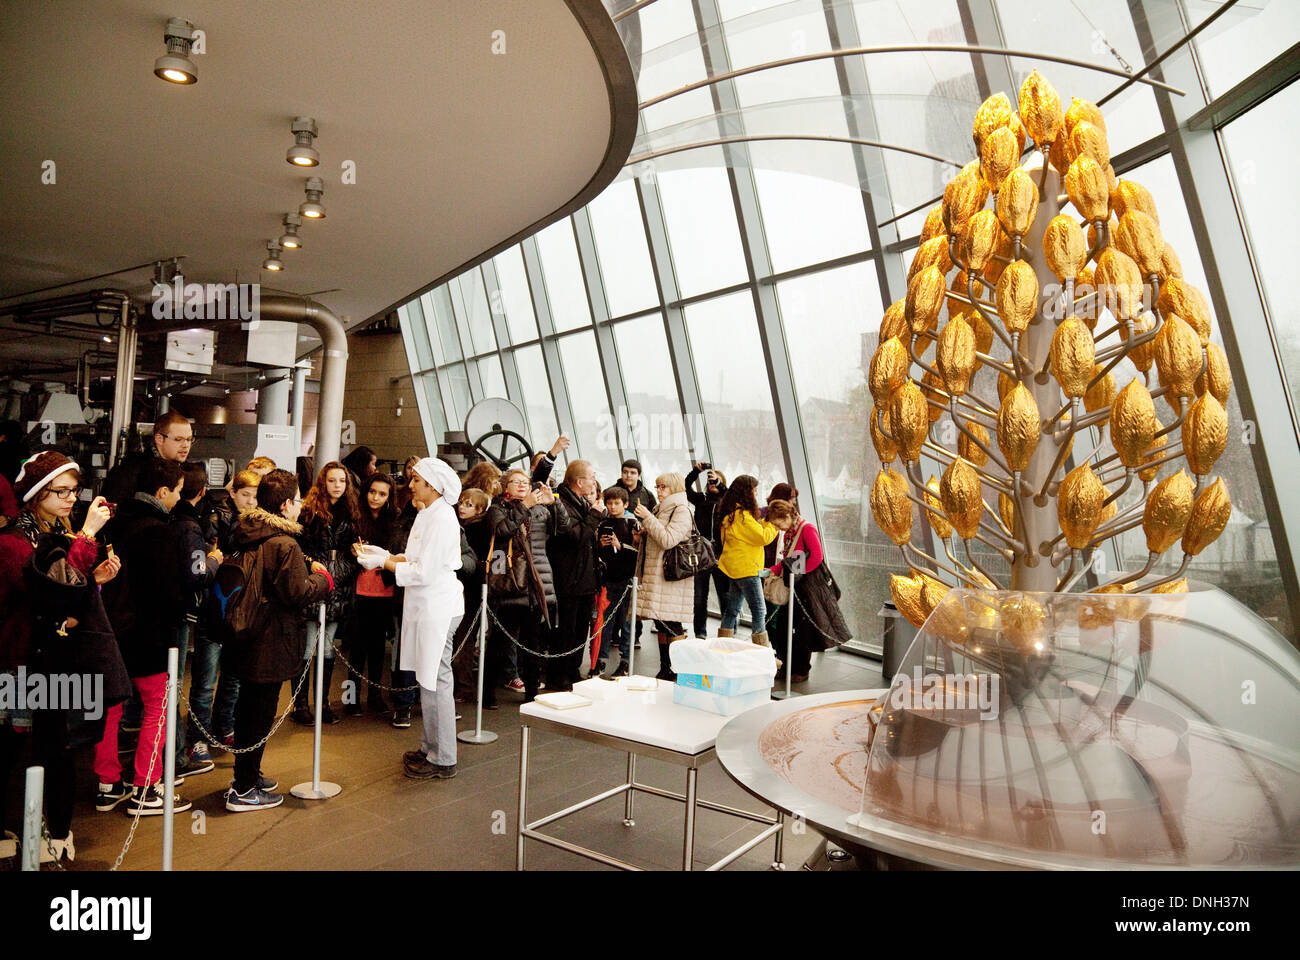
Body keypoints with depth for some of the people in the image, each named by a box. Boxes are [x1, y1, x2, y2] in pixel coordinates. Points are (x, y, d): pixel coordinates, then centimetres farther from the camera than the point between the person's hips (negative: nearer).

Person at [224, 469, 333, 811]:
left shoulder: (246, 534, 8)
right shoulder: (284, 544, -21)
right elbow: (299, 593, -21)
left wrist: (306, 568, 11)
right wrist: (323, 578, -4)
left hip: (245, 637, 10)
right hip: (271, 642, -9)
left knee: (248, 704, 21)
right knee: (261, 712, 1)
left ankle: (246, 774, 35)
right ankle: (244, 791, 10)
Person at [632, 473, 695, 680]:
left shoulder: (681, 510, -9)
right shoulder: (659, 509, 19)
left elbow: (668, 540, -20)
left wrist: (648, 518, -16)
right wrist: (644, 535, 8)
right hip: (655, 574, 9)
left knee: (672, 625, -8)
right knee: (661, 624, 11)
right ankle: (665, 669, 19)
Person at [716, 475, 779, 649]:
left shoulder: (731, 513, 11)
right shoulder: (742, 515, -19)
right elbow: (763, 537, -18)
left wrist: (766, 521, 8)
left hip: (734, 569, 10)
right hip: (746, 569, -10)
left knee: (732, 609, 14)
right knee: (759, 611, -4)